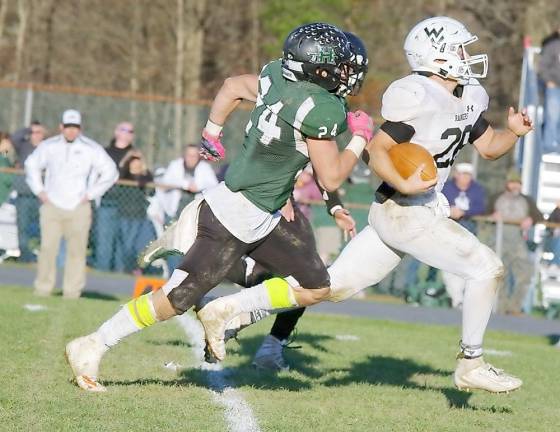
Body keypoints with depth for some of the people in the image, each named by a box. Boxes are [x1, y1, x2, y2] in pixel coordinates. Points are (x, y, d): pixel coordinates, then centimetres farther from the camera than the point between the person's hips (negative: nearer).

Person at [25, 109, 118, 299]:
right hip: (52, 206, 1)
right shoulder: (48, 146, 5)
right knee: (48, 247, -6)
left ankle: (72, 292, 2)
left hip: (78, 207, -1)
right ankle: (42, 290, 1)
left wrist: (90, 194, 0)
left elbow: (110, 173, 5)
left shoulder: (92, 149, 0)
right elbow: (31, 165, 20)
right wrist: (39, 191, 10)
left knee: (77, 249, -3)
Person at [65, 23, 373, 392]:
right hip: (239, 218, -10)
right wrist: (360, 140, -4)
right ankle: (93, 347, 9)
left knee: (315, 288, 12)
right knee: (178, 299, -1)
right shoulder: (321, 109, -23)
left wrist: (212, 134, 29)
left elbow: (233, 86, 18)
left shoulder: (277, 77, 2)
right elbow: (331, 179, -17)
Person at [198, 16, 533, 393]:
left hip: (425, 210, 9)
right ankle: (471, 365, 5)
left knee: (334, 286, 9)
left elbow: (489, 146, 19)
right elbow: (377, 150, -18)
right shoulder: (417, 98, -18)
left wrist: (514, 132, -1)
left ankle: (224, 310, 12)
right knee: (487, 269, -10)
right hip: (404, 213, -9)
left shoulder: (470, 96, 10)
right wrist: (403, 185, -32)